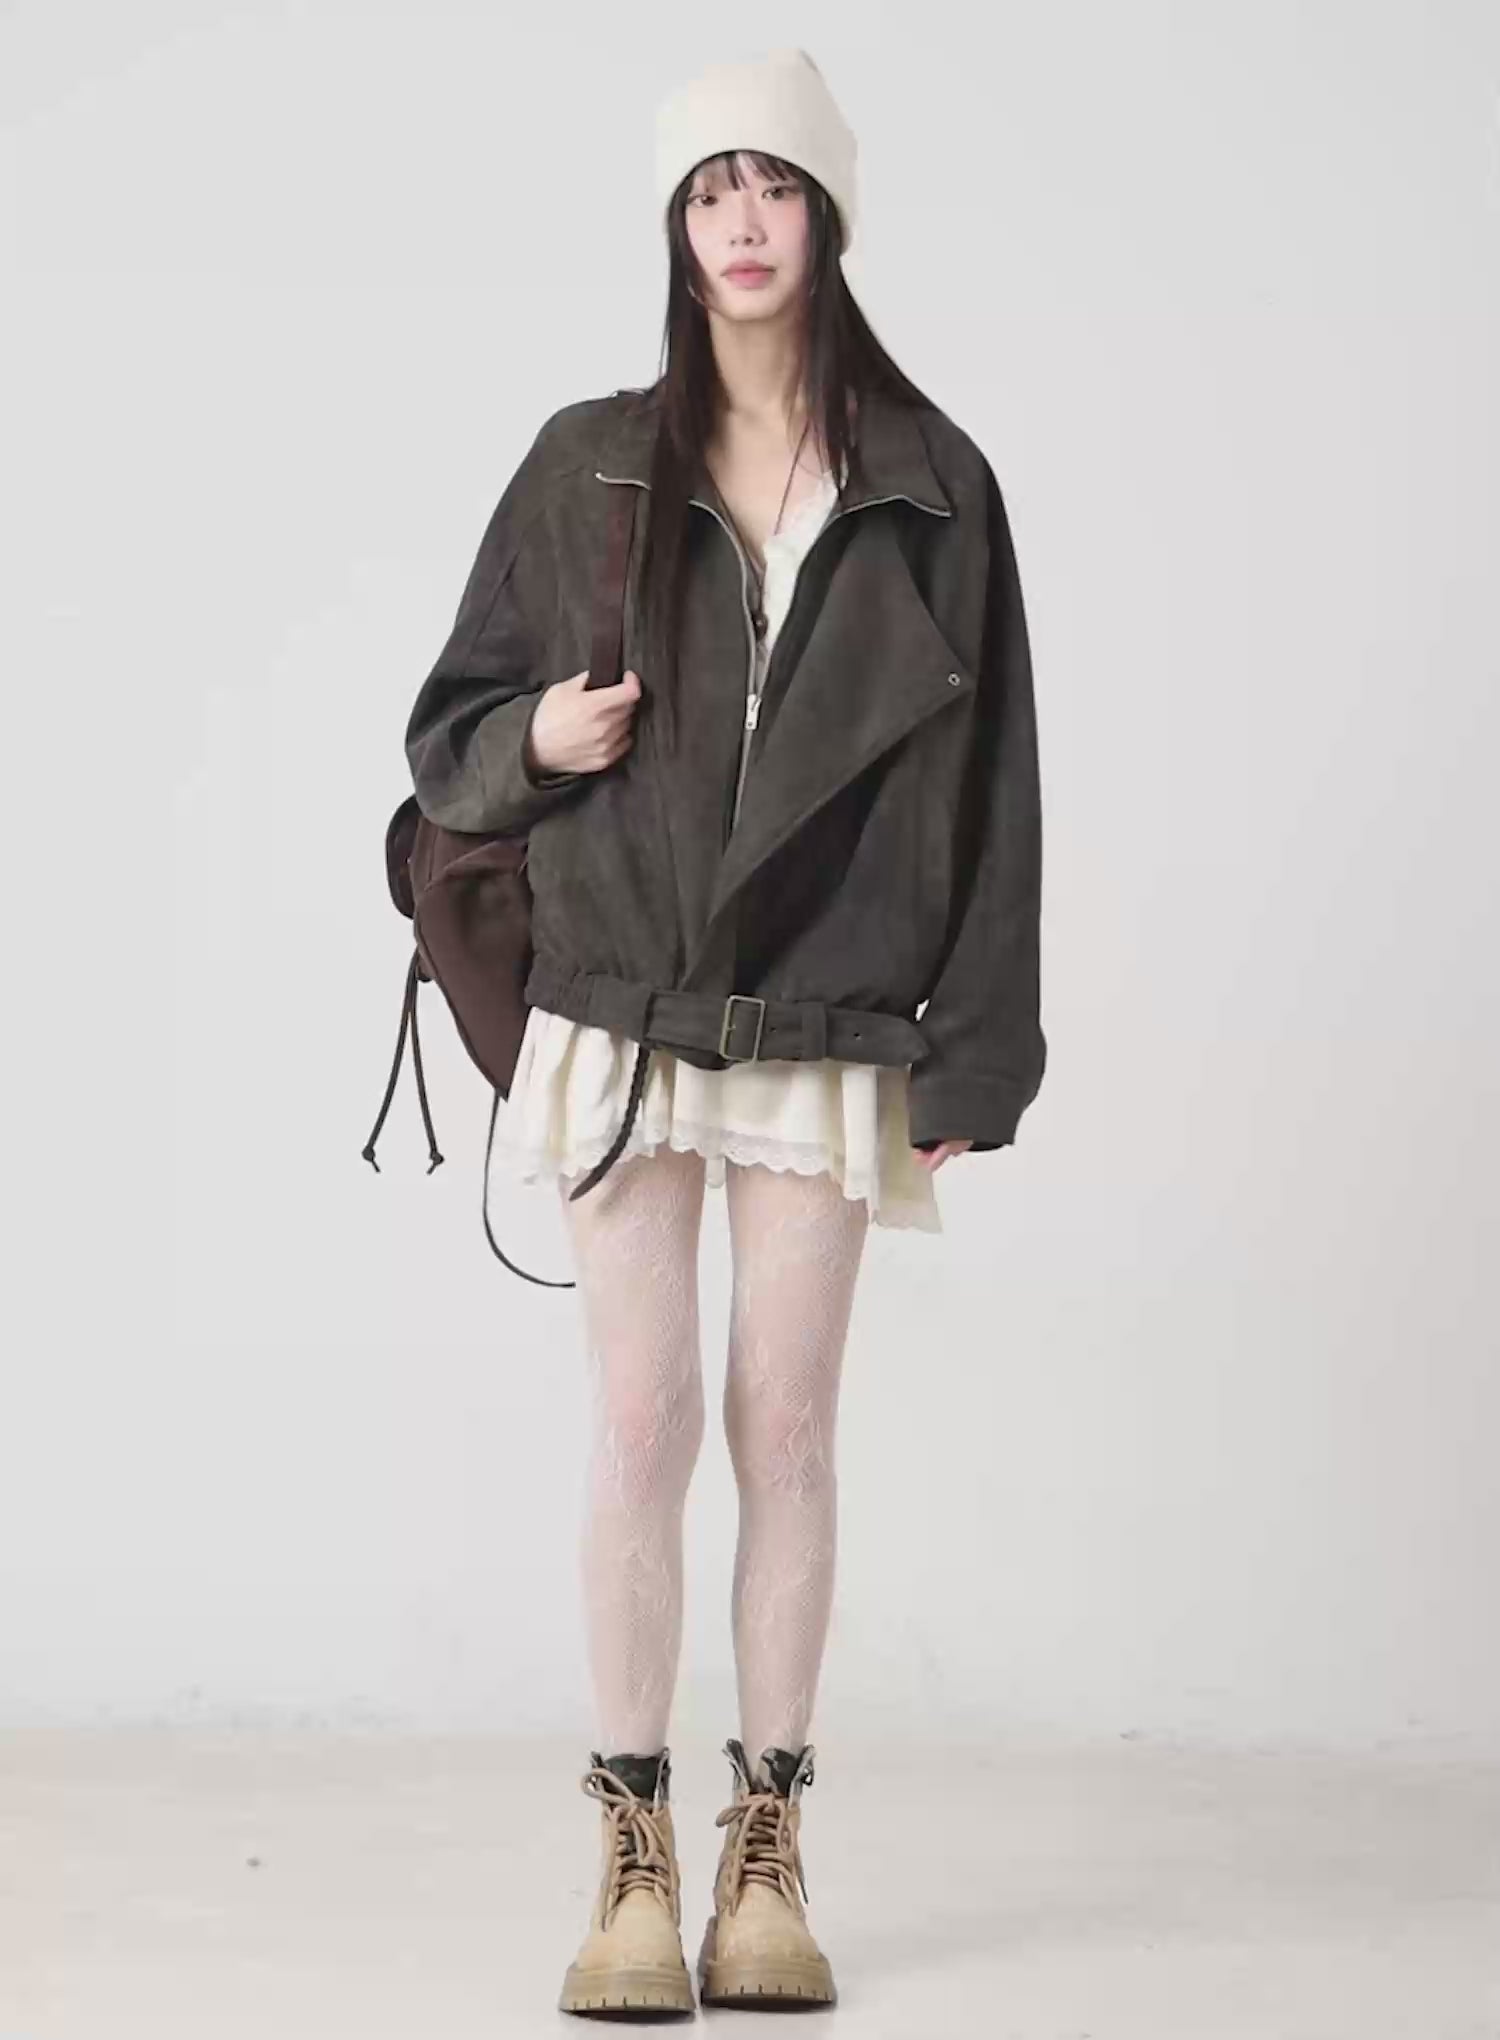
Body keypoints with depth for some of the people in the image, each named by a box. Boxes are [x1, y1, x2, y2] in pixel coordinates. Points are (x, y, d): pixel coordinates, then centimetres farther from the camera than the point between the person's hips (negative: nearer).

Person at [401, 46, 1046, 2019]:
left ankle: (768, 1849, 13)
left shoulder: (932, 486, 3)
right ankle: (634, 1857, 6)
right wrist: (536, 735, -12)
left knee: (786, 1429, 3)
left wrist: (969, 1062, -4)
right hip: (623, 1017, 0)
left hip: (828, 1030, 0)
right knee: (643, 1422, -3)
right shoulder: (589, 467, 5)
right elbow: (450, 733, 12)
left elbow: (988, 789, 2)